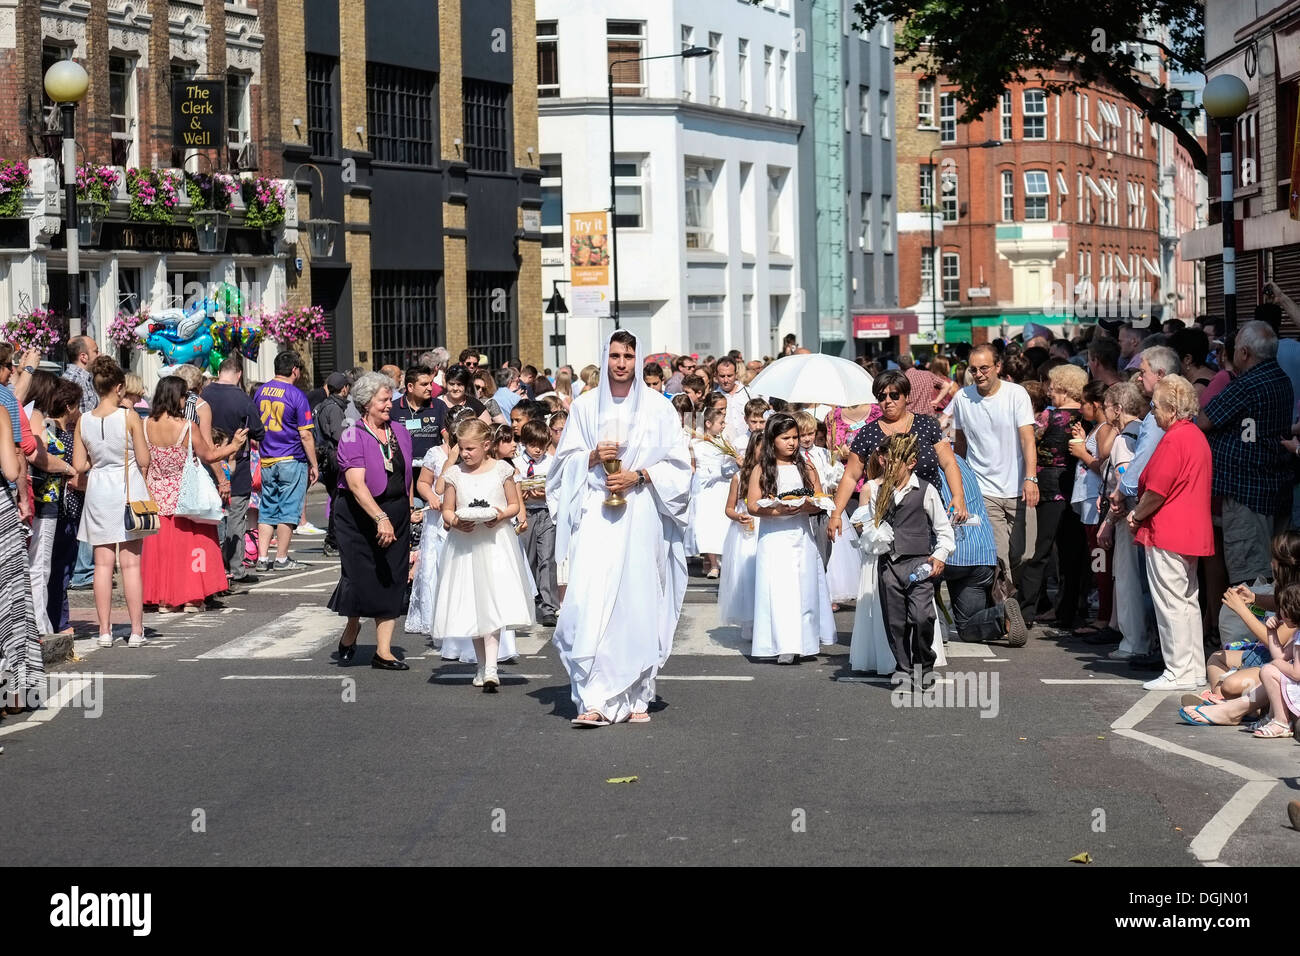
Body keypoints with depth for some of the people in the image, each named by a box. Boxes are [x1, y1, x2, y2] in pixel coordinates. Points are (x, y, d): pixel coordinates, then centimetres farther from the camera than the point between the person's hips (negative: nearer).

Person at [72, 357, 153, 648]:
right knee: (131, 563, 0)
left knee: (103, 564, 7)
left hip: (98, 492, 3)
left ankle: (105, 630, 8)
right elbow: (144, 460, -7)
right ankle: (136, 630, 2)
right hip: (129, 488, -3)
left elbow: (79, 465, 1)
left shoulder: (83, 421, -1)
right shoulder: (129, 417, -10)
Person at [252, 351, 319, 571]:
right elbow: (305, 435, -11)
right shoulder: (296, 395, -10)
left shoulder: (261, 391, 8)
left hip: (266, 461, 6)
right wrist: (314, 465, -5)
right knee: (288, 510, 1)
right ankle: (281, 559, 3)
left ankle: (262, 558, 6)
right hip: (291, 461, -6)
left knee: (267, 511, 9)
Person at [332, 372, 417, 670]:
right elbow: (357, 484, -21)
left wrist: (408, 511, 14)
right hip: (359, 516, -5)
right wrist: (380, 518, -31)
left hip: (397, 515, 5)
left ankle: (383, 652, 6)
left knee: (392, 581, 2)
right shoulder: (353, 437, -10)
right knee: (361, 577, -4)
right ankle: (351, 630, 26)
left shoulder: (400, 433, 8)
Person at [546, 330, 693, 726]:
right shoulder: (585, 406, 10)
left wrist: (638, 476, -9)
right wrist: (593, 456, -8)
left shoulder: (658, 407, 6)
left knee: (639, 602, 0)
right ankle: (594, 701, -15)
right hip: (596, 514, 0)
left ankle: (636, 697, 9)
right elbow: (565, 461, 12)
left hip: (642, 515, 0)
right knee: (591, 602, -13)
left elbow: (677, 464, 6)